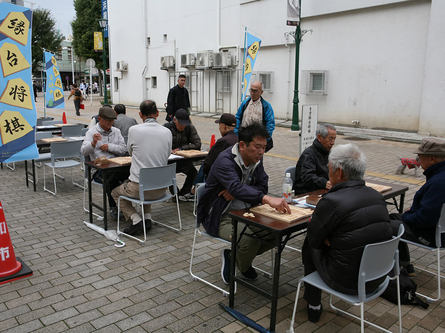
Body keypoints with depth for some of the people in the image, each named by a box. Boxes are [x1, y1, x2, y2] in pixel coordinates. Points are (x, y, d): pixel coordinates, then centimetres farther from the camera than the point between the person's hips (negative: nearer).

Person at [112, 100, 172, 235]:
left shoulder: (134, 130, -9)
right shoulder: (167, 132, -1)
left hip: (140, 188, -4)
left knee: (116, 193, 26)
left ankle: (136, 220, 5)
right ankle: (147, 219, 21)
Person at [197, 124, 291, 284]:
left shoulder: (256, 159, 1)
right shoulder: (225, 161, -24)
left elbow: (262, 188, -2)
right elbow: (237, 188, -41)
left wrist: (236, 192, -22)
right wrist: (268, 199, -57)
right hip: (220, 217, -7)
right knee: (251, 240, -30)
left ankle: (234, 255, 11)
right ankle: (243, 268, 6)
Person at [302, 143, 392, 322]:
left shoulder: (331, 201, -24)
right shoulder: (377, 196, -1)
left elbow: (313, 239, -10)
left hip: (347, 282, -7)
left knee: (309, 247, 18)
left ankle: (314, 306, 32)